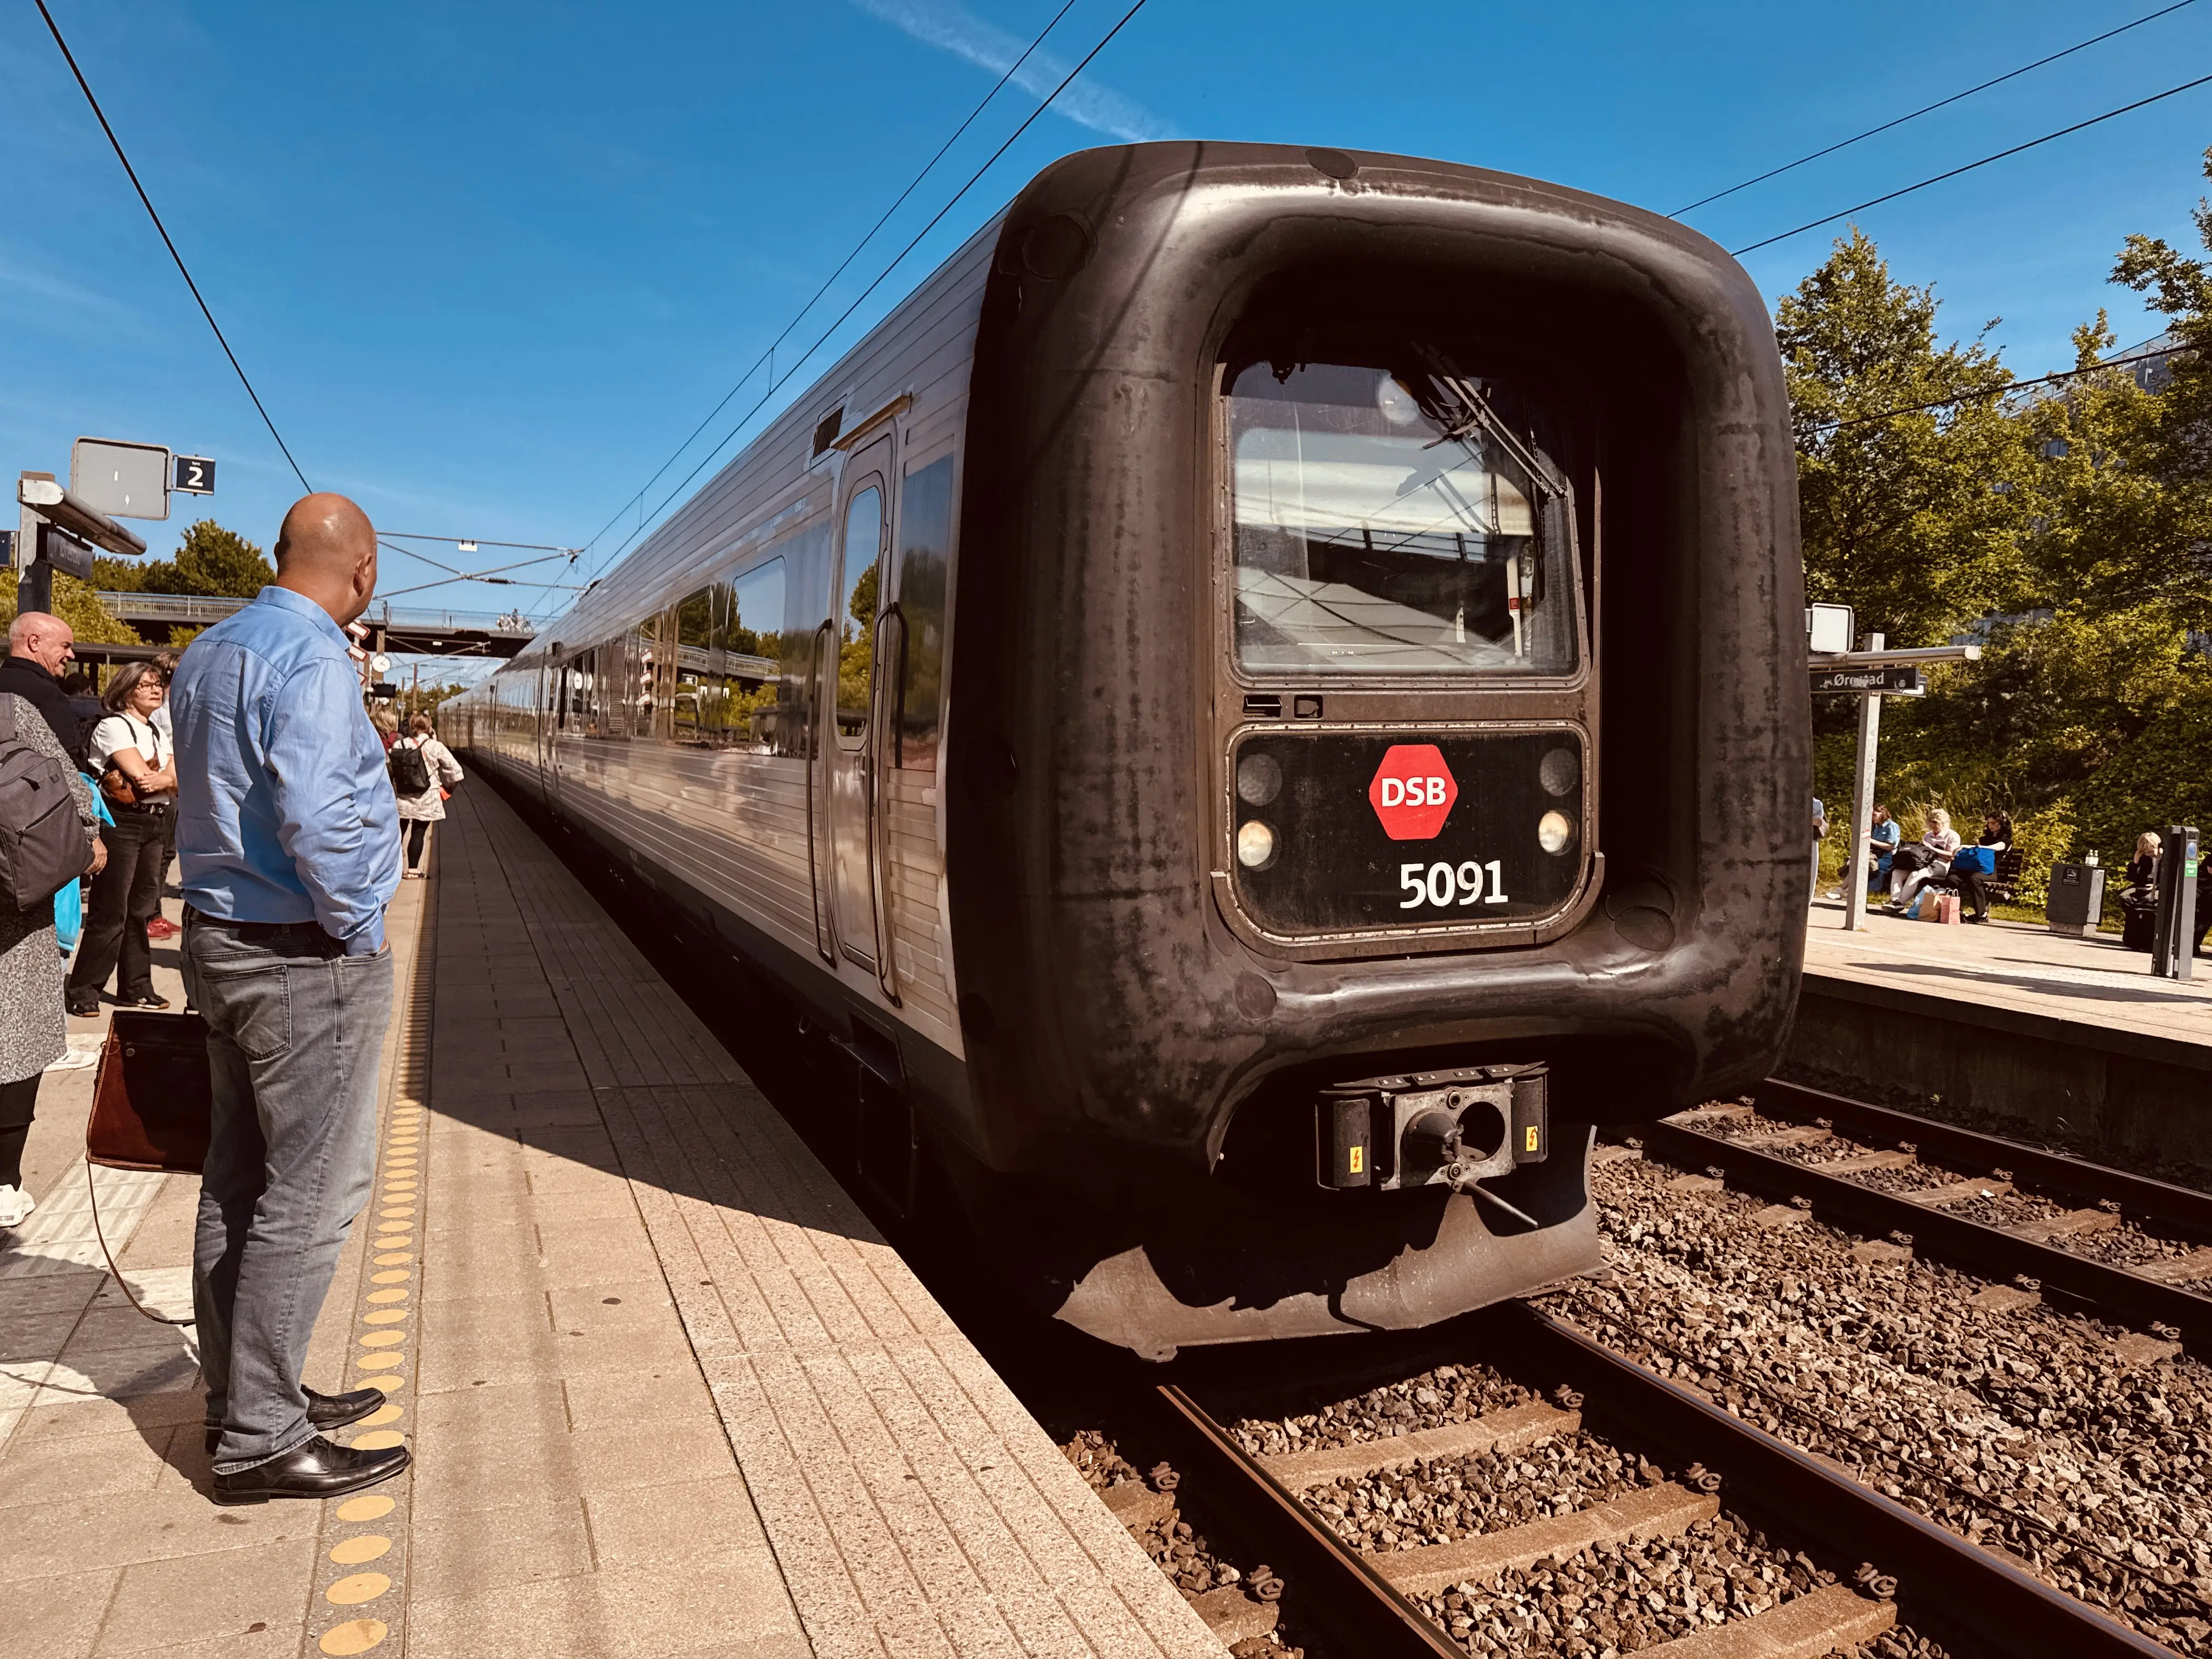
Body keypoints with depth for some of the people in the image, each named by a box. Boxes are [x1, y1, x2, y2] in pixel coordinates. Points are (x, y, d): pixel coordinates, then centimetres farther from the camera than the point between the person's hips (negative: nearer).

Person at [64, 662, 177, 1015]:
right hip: (122, 823, -8)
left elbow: (175, 779, 7)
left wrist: (161, 780, -14)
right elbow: (141, 775, -16)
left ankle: (135, 988, 17)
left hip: (154, 826, 8)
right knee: (110, 913, -7)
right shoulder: (113, 727, -7)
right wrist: (167, 778, 1)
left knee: (139, 910, 11)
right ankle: (84, 991, 0)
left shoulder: (157, 733, 18)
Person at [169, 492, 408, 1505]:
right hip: (306, 962, -9)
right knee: (309, 1196, -2)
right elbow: (315, 815, -29)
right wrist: (354, 928, -15)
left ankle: (243, 1398, 27)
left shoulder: (208, 653, 12)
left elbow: (217, 794, 16)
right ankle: (260, 1443, 6)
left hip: (220, 940, 10)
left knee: (238, 1183, 15)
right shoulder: (311, 659, -18)